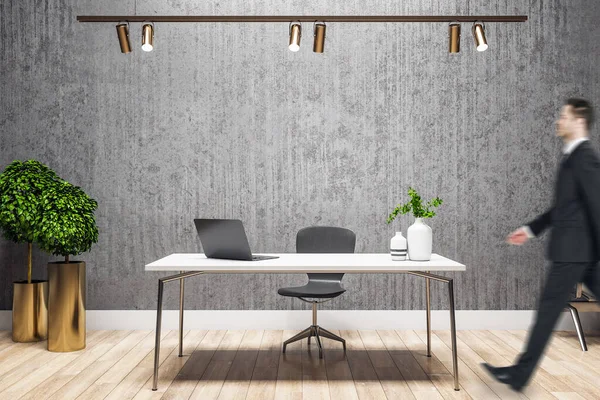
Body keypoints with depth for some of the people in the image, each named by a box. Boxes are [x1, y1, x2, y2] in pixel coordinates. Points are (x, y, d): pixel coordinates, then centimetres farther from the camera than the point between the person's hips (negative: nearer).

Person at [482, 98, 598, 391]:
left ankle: (520, 374, 8)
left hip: (574, 249, -10)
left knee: (548, 310, -2)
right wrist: (531, 229, 19)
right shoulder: (573, 157, 15)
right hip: (576, 249, 10)